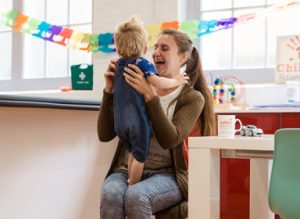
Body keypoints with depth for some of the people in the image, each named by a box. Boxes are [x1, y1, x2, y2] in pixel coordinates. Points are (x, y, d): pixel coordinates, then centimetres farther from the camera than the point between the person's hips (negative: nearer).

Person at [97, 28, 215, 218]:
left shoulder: (192, 98, 2)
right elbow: (105, 135, 5)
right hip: (127, 169, 3)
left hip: (166, 174, -2)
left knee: (136, 196, -35)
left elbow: (169, 140, -15)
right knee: (110, 194, -33)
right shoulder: (136, 88, 10)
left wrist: (150, 95, -21)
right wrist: (110, 90, -6)